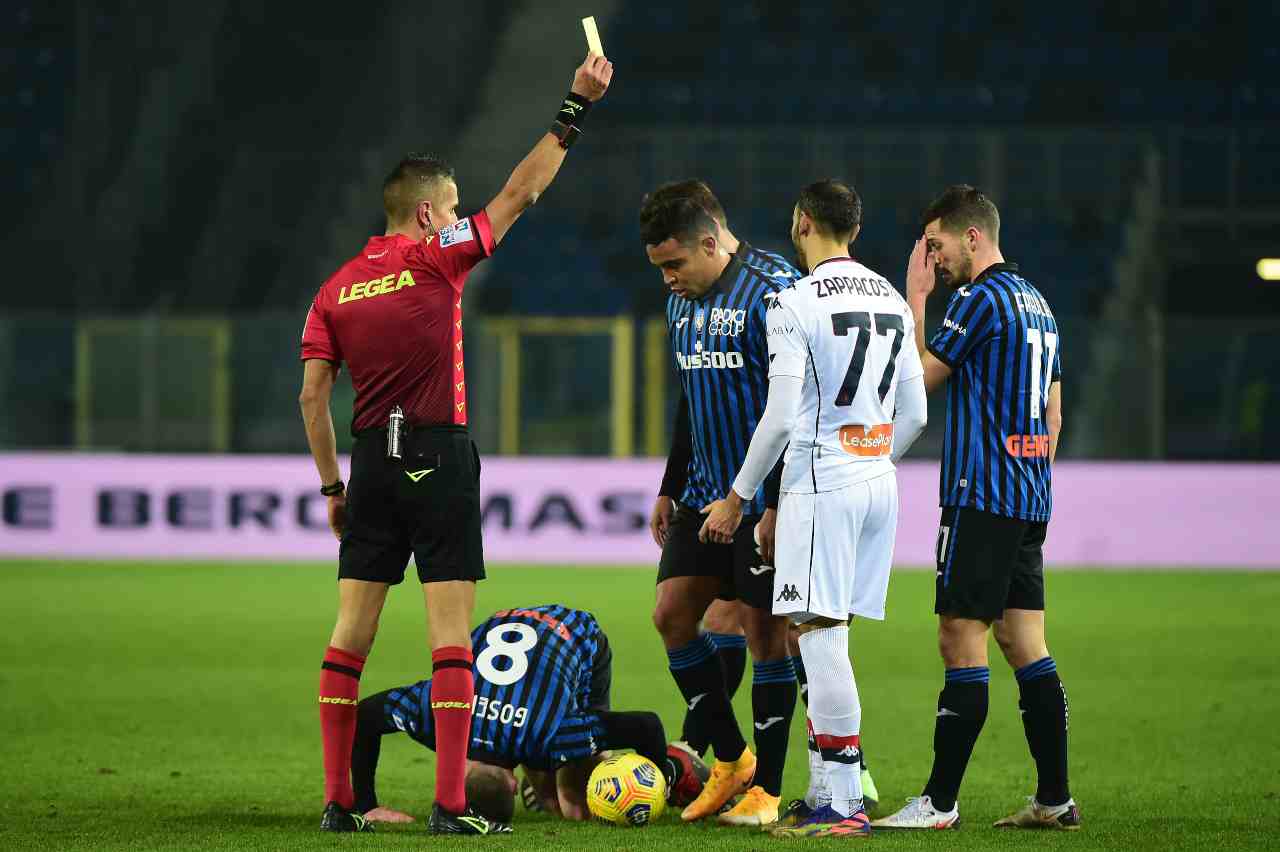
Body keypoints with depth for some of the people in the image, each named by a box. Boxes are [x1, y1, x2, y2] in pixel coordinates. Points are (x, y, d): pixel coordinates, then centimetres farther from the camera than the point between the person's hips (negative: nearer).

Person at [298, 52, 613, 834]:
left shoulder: (335, 291, 9)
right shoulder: (436, 260, -4)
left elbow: (313, 396, 6)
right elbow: (522, 191, -3)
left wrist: (332, 485, 14)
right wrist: (577, 106, 3)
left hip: (372, 463, 5)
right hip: (439, 460, -5)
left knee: (352, 633, 7)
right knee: (451, 632, -5)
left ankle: (338, 800, 6)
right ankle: (451, 804, -9)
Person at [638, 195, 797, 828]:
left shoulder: (763, 299, -15)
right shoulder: (680, 305, 11)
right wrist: (674, 492, 20)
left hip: (764, 498, -8)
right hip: (705, 492, 8)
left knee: (766, 632, -2)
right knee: (671, 615, 4)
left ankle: (767, 789, 5)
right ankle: (731, 758, 17)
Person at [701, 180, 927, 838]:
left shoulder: (796, 303, -10)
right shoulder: (891, 301, 13)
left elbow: (780, 418, -13)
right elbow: (914, 414, 15)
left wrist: (738, 498, -3)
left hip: (821, 482, -8)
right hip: (879, 481, 8)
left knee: (821, 635, -8)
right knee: (825, 639, 13)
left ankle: (844, 804, -11)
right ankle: (828, 793, 13)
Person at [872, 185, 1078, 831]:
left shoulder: (980, 298, -11)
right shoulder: (1037, 303, 18)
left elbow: (917, 379, -6)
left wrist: (915, 298, 0)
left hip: (981, 498, -9)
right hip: (1030, 502, 9)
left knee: (961, 644, -8)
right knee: (1024, 645, 8)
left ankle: (939, 802, -8)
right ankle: (1055, 798, 6)